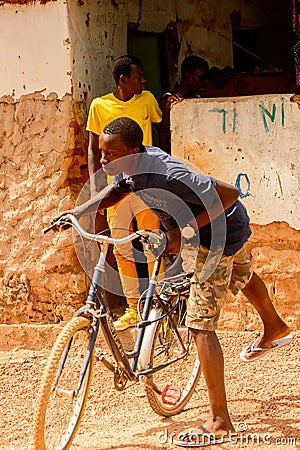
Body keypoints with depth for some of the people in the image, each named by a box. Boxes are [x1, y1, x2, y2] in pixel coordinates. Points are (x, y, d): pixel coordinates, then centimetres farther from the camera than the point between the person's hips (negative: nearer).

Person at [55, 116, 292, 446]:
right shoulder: (134, 165, -12)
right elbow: (116, 191, 10)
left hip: (221, 232, -10)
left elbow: (229, 194, -35)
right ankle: (275, 330, 68)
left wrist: (185, 231, -34)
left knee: (200, 324, -12)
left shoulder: (165, 175, -38)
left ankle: (219, 423, -10)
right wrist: (77, 211, -5)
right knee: (241, 276, 37)